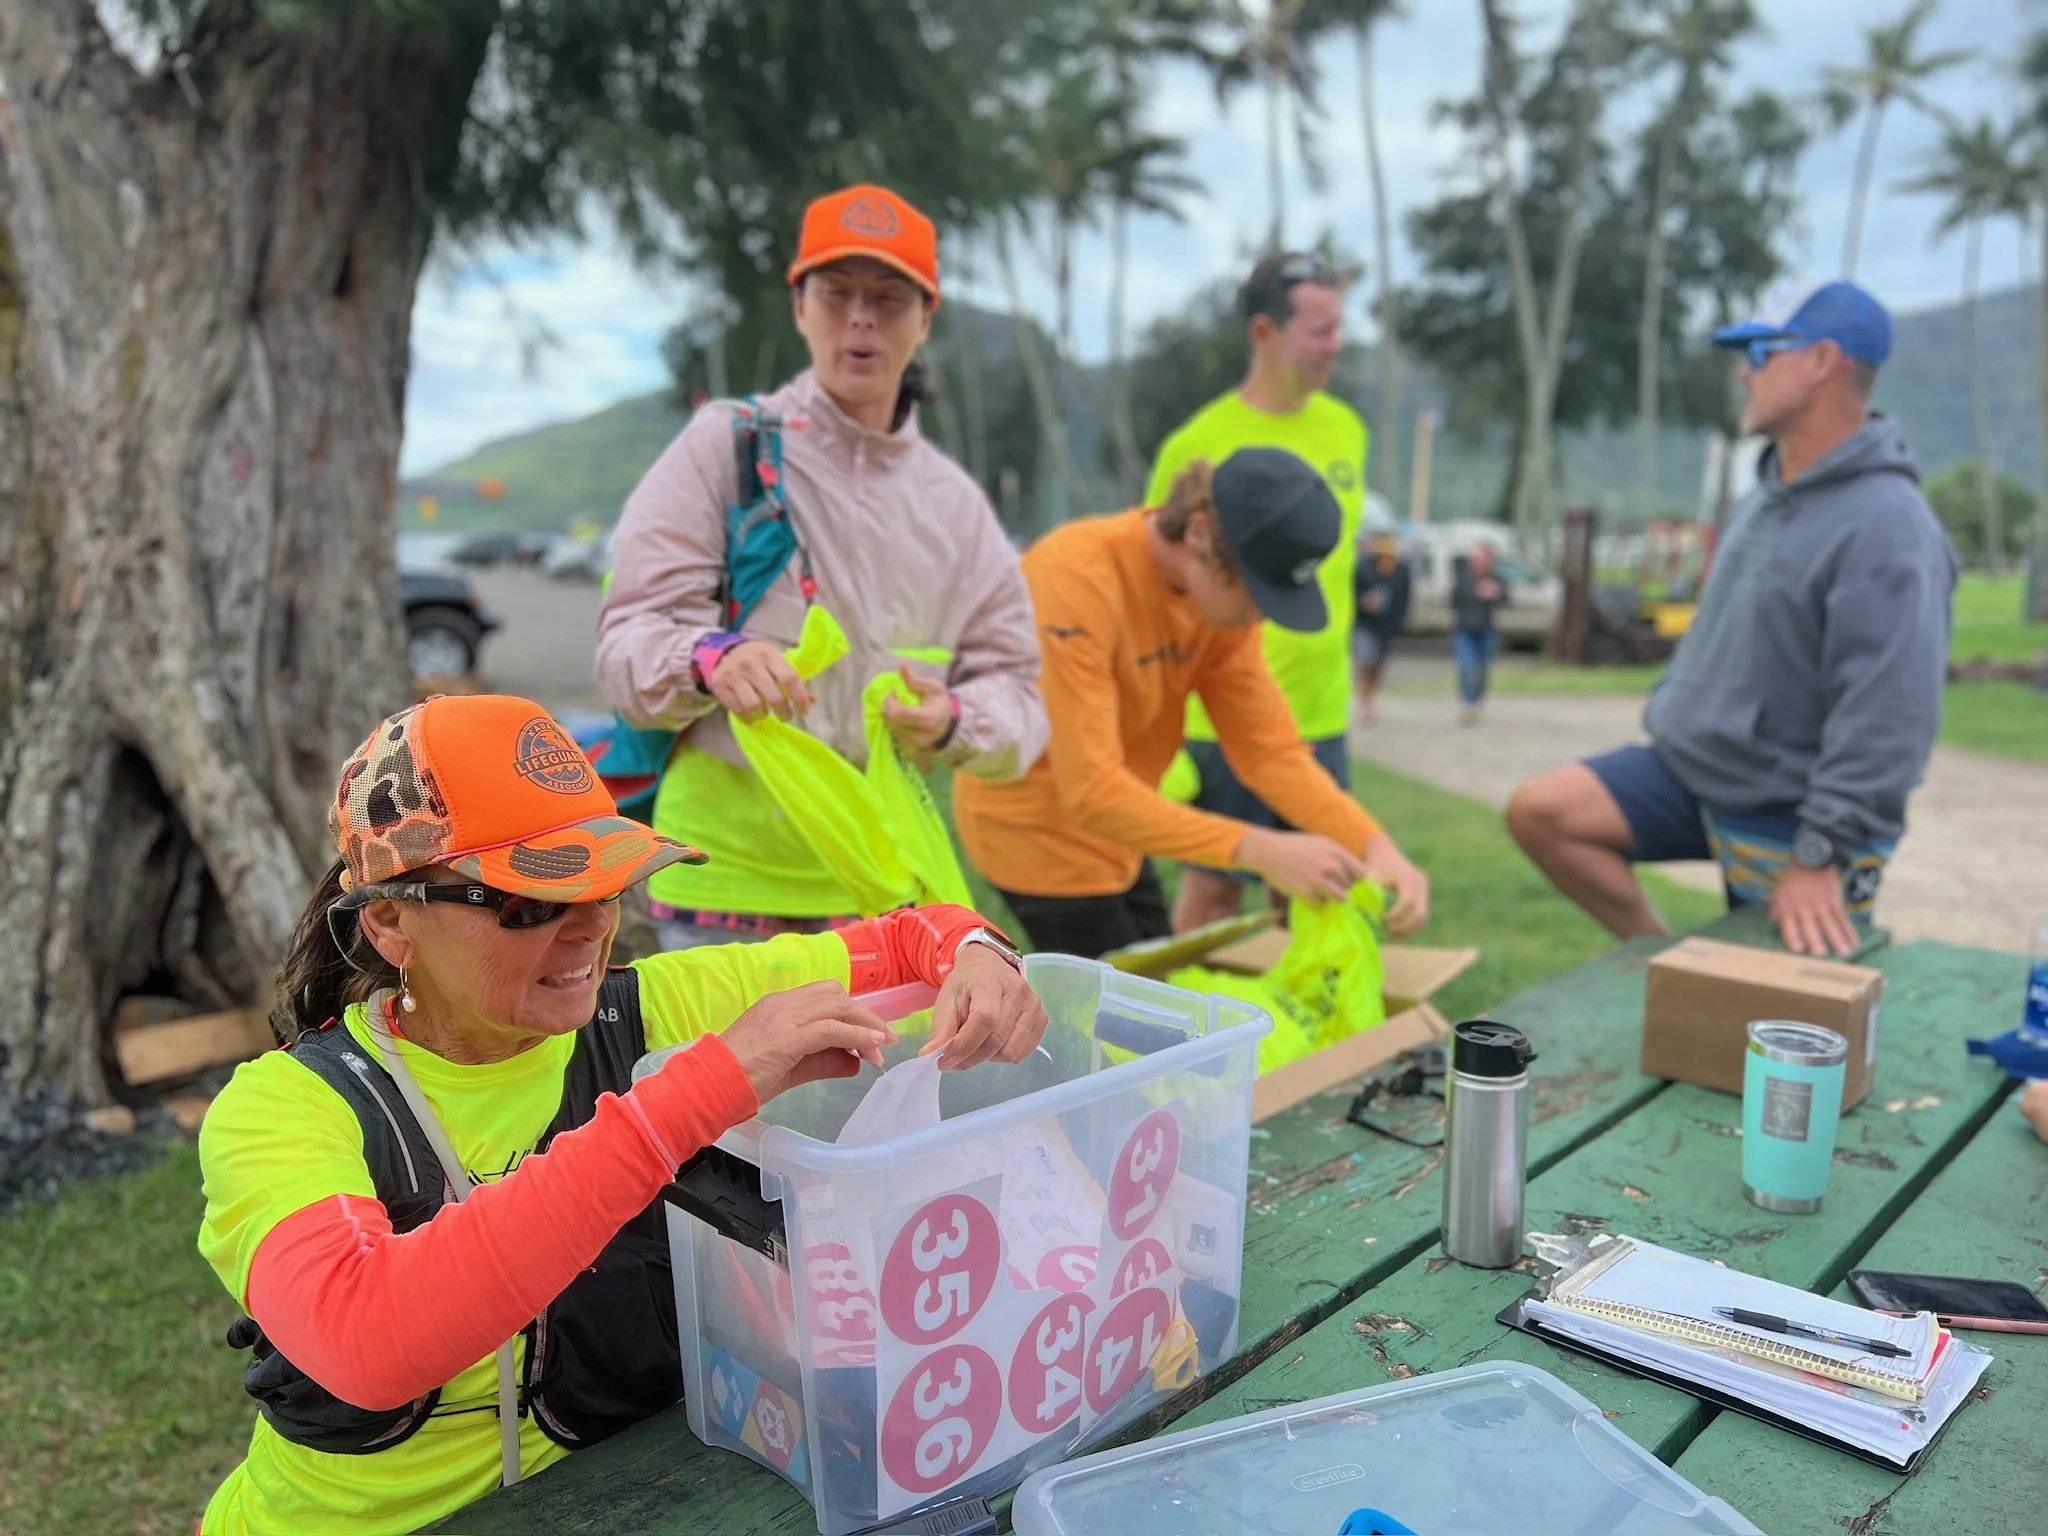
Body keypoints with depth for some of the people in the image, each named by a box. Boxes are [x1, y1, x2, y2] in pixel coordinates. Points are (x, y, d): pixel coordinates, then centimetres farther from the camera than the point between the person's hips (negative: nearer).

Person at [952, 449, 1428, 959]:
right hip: (1039, 826, -7)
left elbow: (1269, 746, -7)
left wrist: (1374, 845, -22)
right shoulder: (1078, 580, -30)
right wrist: (1260, 850, -38)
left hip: (1110, 833, 7)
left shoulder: (1222, 591, -7)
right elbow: (1092, 790, -33)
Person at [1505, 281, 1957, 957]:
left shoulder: (1885, 525, -21)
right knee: (1539, 811, -5)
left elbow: (1886, 720, -26)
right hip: (1694, 766, 8)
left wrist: (1819, 857, -26)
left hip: (1792, 813, -8)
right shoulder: (1768, 494, 8)